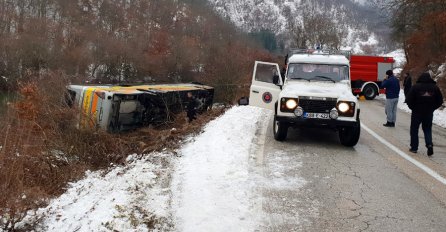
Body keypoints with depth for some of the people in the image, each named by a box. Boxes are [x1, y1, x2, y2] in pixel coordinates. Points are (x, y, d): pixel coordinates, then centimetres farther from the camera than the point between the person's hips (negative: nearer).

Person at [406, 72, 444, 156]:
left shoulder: (416, 86, -10)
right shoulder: (435, 87, 2)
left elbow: (409, 99, -13)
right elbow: (440, 101, 5)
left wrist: (413, 108, 3)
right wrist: (432, 108, 12)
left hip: (417, 112, -3)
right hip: (429, 113, 3)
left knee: (414, 130, 10)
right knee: (427, 129, 16)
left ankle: (414, 147, 12)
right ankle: (429, 144, -5)